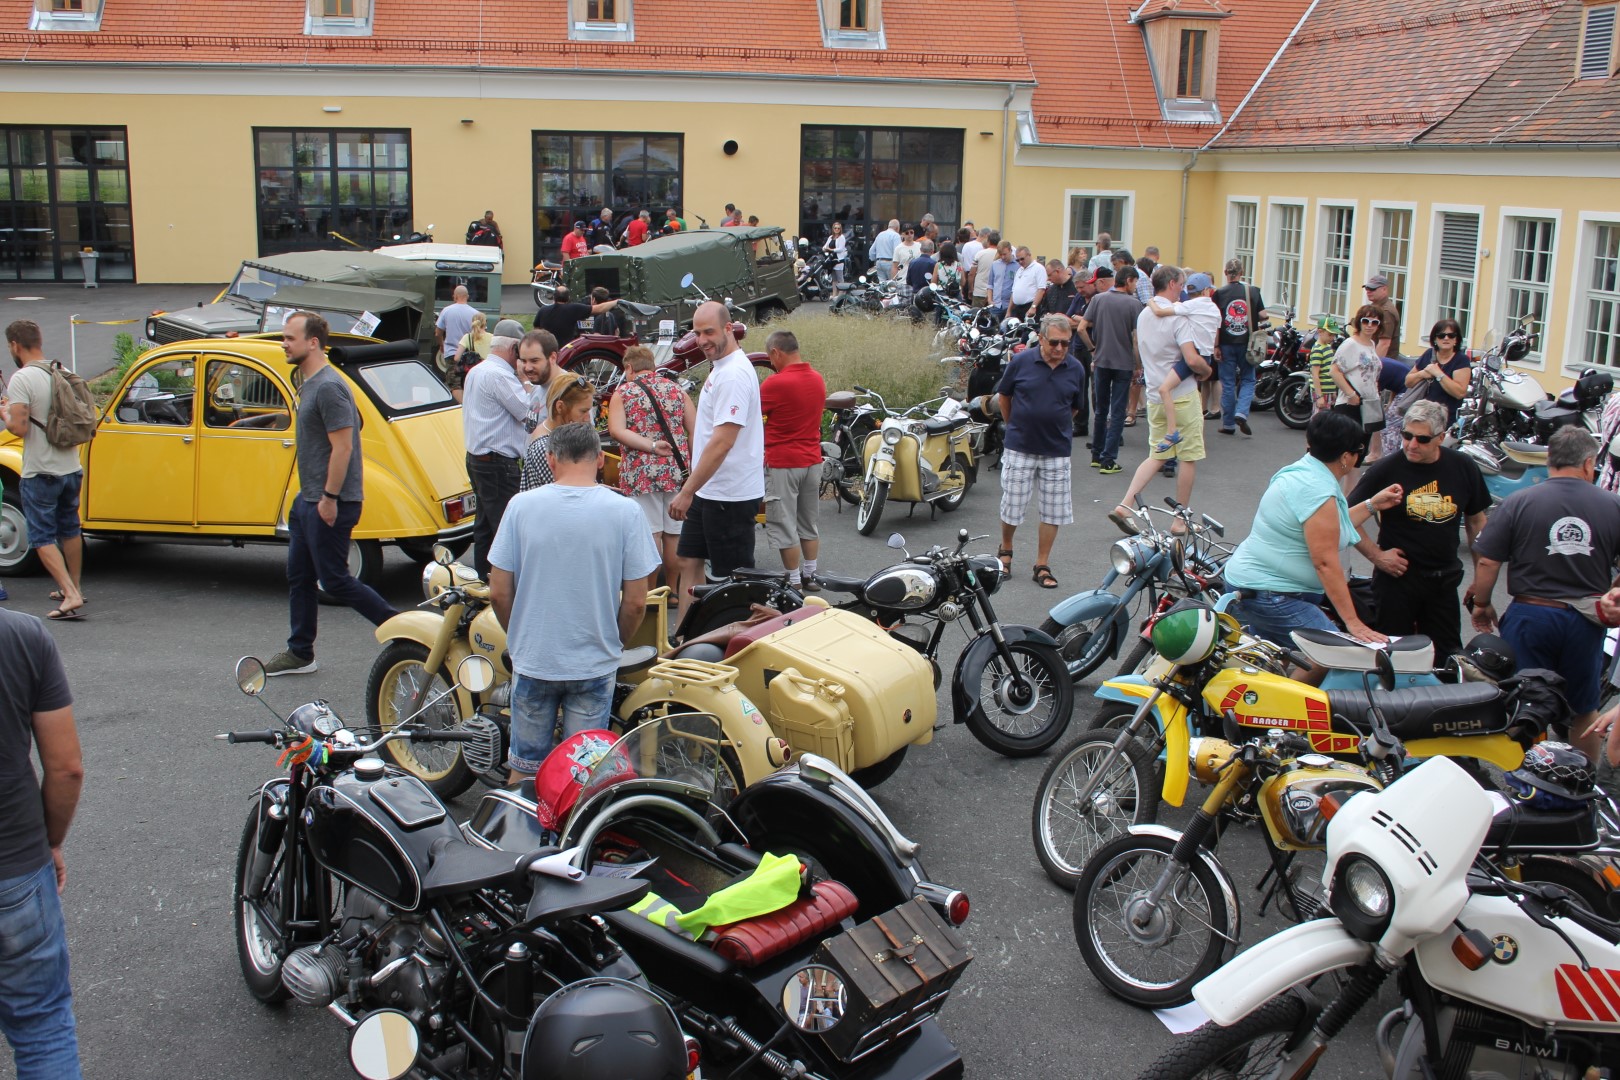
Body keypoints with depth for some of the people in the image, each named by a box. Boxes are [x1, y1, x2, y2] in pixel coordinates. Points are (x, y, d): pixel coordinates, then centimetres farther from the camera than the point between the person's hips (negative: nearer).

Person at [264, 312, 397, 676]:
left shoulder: (328, 387, -19)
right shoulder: (309, 383, 13)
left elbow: (343, 446, -23)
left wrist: (329, 498, -23)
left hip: (330, 504, -10)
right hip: (308, 499, 10)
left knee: (334, 581, -4)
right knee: (299, 577, 14)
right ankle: (300, 653, 23)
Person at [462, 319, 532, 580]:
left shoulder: (476, 371, 15)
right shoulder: (500, 375, -18)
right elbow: (528, 412, -18)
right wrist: (523, 380, -6)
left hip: (477, 458, 11)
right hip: (497, 462, -11)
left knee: (485, 523, 16)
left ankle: (483, 578, 23)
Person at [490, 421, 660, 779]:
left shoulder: (522, 505, -7)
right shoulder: (624, 511, -10)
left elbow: (498, 593, -5)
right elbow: (635, 602, -8)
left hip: (532, 660, 1)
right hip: (594, 666, -1)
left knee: (525, 767, 17)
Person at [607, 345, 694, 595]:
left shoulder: (623, 393, 2)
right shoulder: (676, 389, 9)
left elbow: (616, 429, -13)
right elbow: (694, 429, 4)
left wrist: (650, 446, -16)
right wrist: (693, 467, 9)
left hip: (641, 472, -3)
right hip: (676, 471, 3)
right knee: (674, 534, 10)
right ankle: (673, 589, 19)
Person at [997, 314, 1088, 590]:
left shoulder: (1075, 369, -1)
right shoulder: (1021, 362, -7)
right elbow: (1004, 396, 7)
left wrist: (1056, 427, 12)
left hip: (1058, 450, 2)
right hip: (1020, 448, -2)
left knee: (1054, 510, 5)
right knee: (1012, 505, 5)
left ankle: (1042, 565, 17)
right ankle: (1005, 551, 32)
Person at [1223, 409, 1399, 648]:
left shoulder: (1301, 471, 9)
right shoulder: (1318, 491, -21)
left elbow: (1325, 527, 21)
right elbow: (1325, 562, -23)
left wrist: (1372, 504, 25)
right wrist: (1352, 622, -20)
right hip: (1270, 598, -11)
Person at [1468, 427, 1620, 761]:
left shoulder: (1518, 502, -11)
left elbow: (1486, 561, -11)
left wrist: (1482, 604, 4)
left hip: (1530, 617, -2)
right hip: (1586, 621, 2)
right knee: (1584, 710, 19)